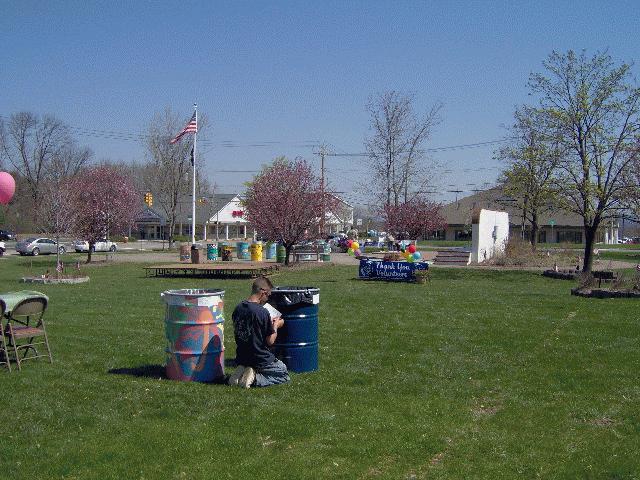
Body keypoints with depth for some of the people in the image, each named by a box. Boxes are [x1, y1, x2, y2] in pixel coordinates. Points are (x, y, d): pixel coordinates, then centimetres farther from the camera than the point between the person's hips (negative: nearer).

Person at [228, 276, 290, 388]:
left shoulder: (238, 308, -1)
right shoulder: (262, 312, -22)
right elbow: (270, 341, -17)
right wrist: (275, 326, 2)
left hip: (242, 358, 7)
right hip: (261, 359, -6)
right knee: (284, 375, 15)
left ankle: (241, 372, 4)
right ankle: (255, 379, -7)